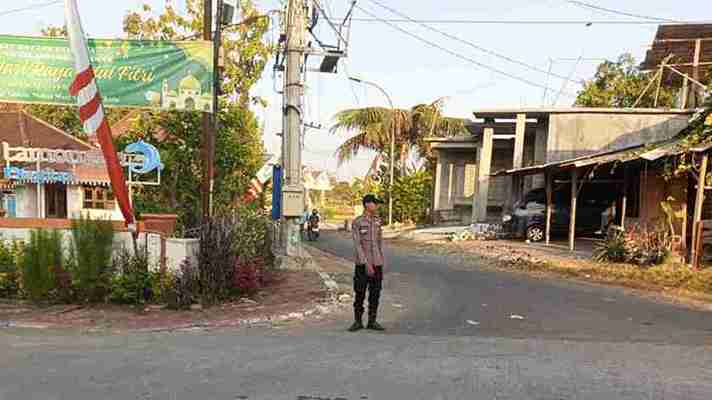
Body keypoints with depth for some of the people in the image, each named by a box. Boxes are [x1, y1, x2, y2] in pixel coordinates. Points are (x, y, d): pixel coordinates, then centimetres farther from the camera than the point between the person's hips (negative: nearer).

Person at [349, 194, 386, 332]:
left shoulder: (378, 221, 7)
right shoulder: (356, 223, -8)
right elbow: (357, 245, -14)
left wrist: (381, 263, 12)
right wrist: (366, 264, -21)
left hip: (377, 264, 4)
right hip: (362, 264, -4)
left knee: (375, 293, 7)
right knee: (359, 294, 2)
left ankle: (372, 321, 17)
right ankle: (358, 322, 16)